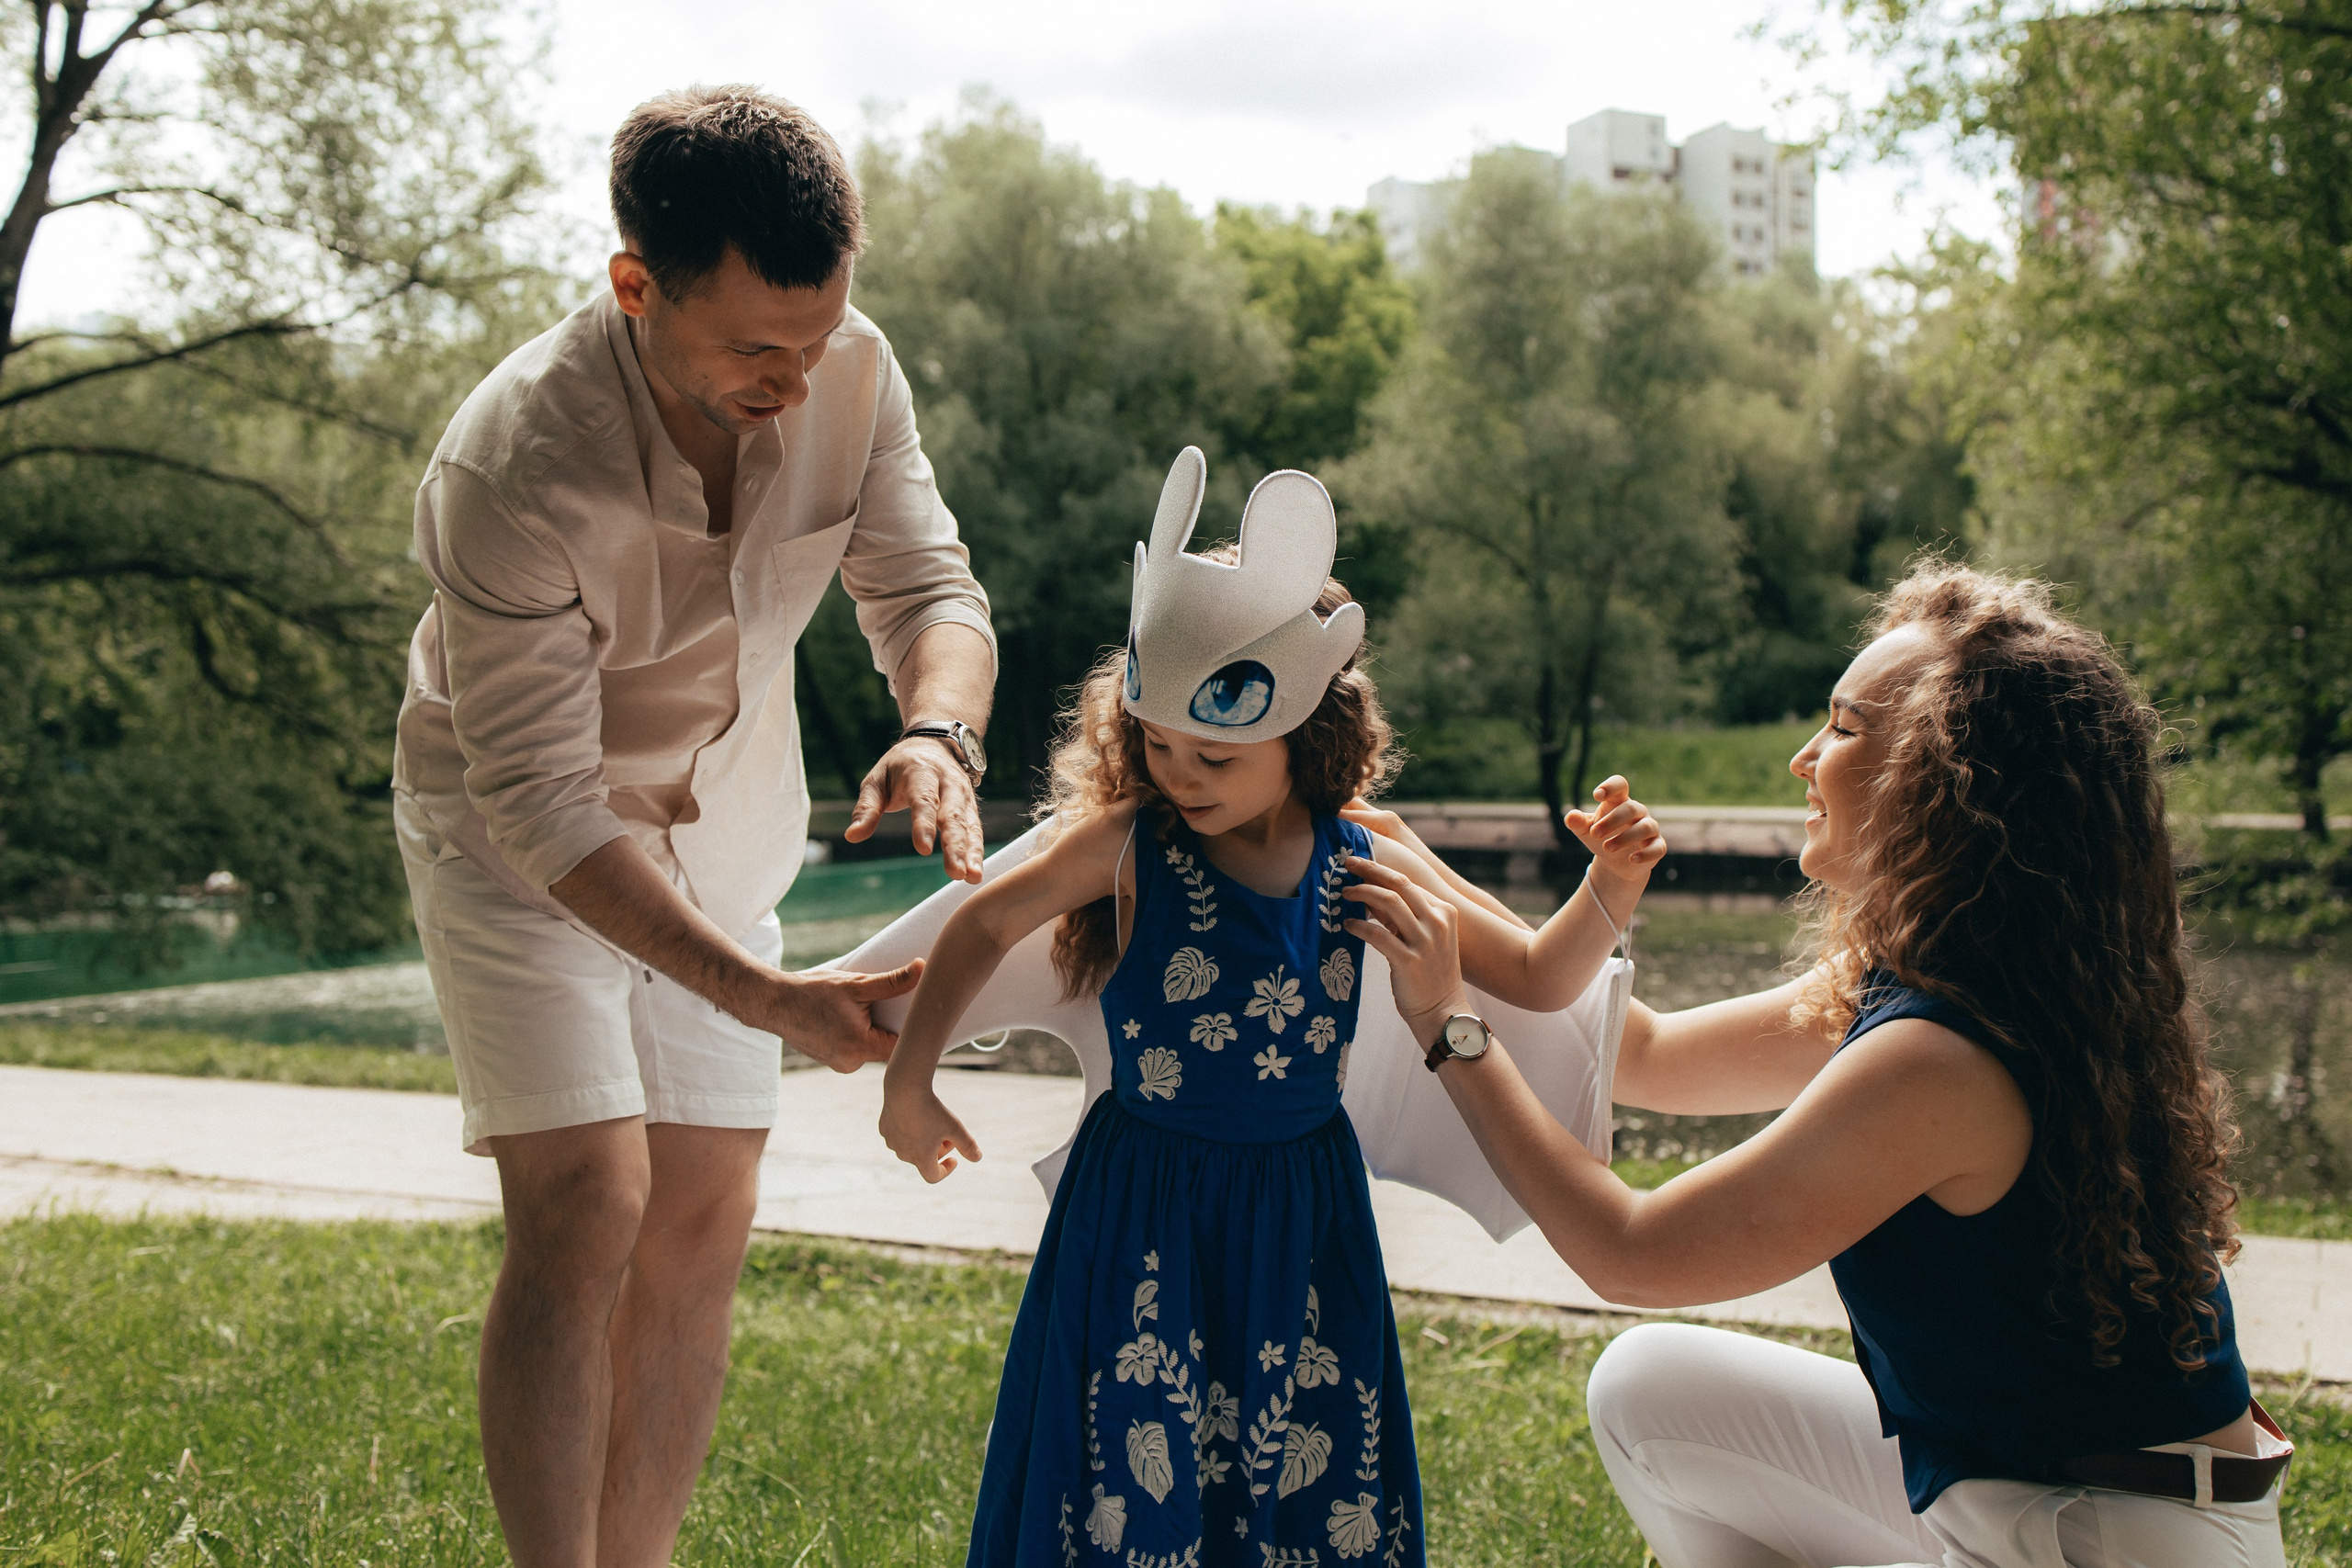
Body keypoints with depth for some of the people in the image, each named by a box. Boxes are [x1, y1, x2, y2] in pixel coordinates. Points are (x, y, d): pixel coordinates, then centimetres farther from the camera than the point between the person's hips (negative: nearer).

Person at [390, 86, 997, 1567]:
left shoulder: (851, 373, -19)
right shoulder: (510, 470, -34)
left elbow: (930, 587, -10)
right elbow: (545, 809, -32)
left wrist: (940, 732, -35)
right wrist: (763, 996, -39)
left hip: (718, 832, 5)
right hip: (514, 842, -5)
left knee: (703, 1220, 3)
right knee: (588, 1207, -17)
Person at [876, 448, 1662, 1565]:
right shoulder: (1130, 845, -9)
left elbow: (1538, 979, 2)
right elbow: (984, 925, 4)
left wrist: (1611, 891, -16)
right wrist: (909, 1084, 2)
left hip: (1301, 1215, 2)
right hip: (1141, 1215, -2)